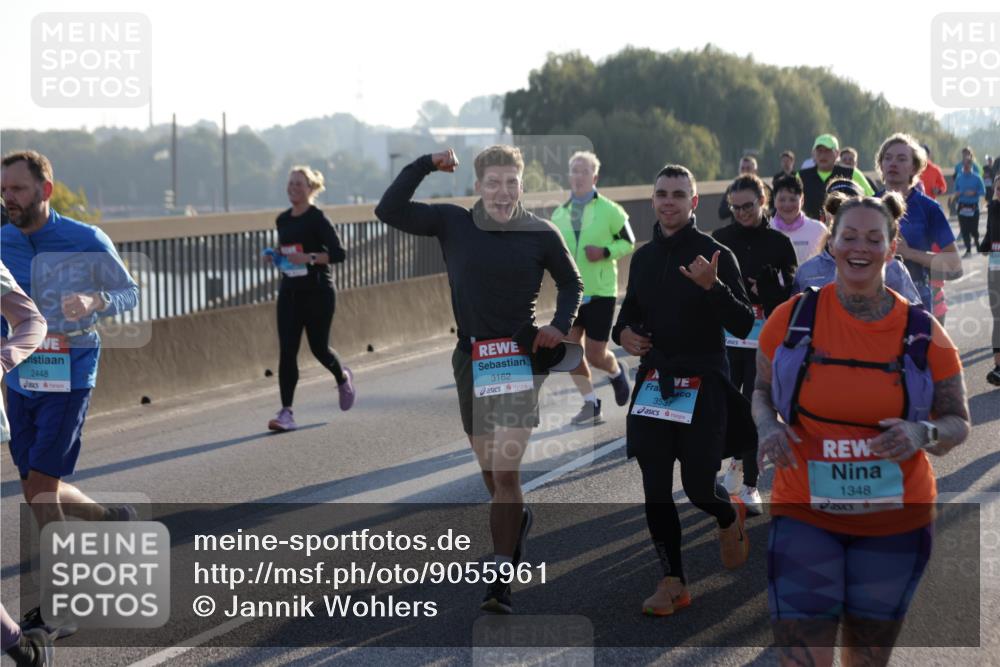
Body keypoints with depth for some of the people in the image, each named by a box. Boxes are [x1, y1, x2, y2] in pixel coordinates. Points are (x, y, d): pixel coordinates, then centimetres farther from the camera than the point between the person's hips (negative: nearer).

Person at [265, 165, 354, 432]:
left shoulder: (318, 219, -11)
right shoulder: (283, 220, 9)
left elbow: (339, 253, -16)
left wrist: (309, 258, -26)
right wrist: (277, 257, 3)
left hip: (318, 293, -5)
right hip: (290, 292, 5)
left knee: (319, 348, 5)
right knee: (287, 351, -4)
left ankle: (343, 377, 40)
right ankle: (286, 413, -5)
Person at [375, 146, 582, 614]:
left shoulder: (541, 236, -1)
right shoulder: (453, 224, 1)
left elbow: (571, 283, 14)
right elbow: (389, 211, -6)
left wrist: (560, 326, -2)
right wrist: (426, 165, -10)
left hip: (520, 358, -3)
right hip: (471, 359, 3)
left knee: (505, 470, -13)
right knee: (490, 471, 14)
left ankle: (501, 580, -10)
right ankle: (516, 521, 46)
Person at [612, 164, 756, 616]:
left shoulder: (715, 255, -7)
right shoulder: (643, 258, 10)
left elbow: (744, 326, -13)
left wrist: (713, 286, -28)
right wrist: (622, 331, 4)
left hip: (703, 387, -5)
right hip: (652, 386, 5)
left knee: (699, 488, -4)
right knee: (655, 490, 1)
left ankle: (729, 516, 33)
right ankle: (673, 583, 12)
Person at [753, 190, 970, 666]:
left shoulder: (922, 332, -4)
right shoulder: (792, 318, -4)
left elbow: (959, 424, 3)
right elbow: (761, 391, 11)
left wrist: (923, 435, -19)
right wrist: (768, 427, -11)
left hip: (896, 523, 1)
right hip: (805, 517, -1)